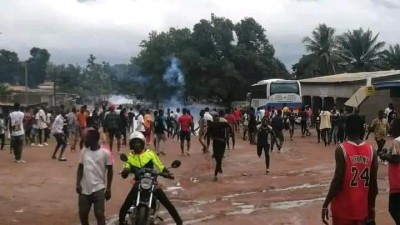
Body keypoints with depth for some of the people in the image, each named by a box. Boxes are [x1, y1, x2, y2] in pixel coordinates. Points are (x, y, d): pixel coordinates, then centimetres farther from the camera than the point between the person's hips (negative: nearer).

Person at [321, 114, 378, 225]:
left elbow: (337, 180, -16)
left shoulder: (341, 149, -14)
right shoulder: (371, 150, -1)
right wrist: (371, 208, 15)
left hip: (343, 208, -4)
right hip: (362, 208, 4)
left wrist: (325, 205, -7)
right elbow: (373, 183, 3)